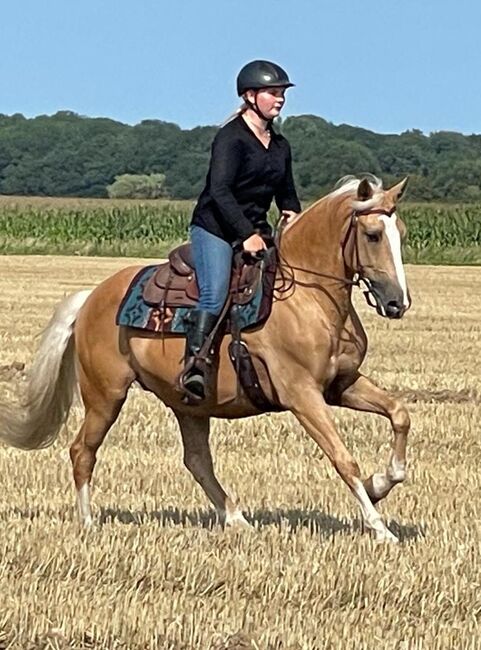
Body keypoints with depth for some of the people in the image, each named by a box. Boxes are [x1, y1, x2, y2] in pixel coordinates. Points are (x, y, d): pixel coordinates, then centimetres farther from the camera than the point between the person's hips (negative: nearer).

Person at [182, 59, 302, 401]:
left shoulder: (280, 145, 14)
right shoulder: (231, 138, -10)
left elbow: (287, 194, 23)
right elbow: (220, 191, -19)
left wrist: (293, 215, 0)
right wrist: (246, 235, -24)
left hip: (255, 230, 8)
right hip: (215, 229, -8)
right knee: (215, 296, -25)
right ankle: (193, 363, -31)